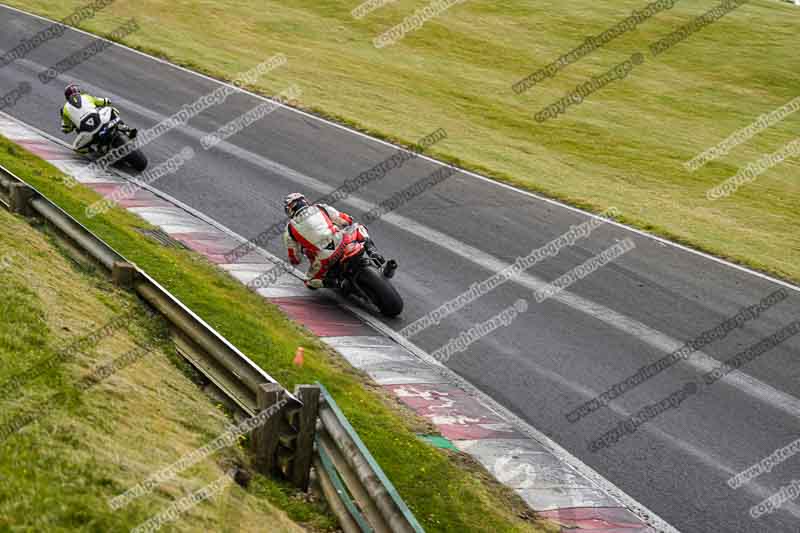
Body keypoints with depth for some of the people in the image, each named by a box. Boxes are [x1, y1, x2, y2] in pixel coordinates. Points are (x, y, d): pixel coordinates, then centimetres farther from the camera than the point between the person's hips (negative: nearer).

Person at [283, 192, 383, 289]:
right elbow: (349, 221, 17)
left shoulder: (290, 229, 16)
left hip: (325, 261, 0)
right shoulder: (321, 208, 19)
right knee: (357, 226, 27)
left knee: (310, 283, 27)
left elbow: (295, 260, 20)